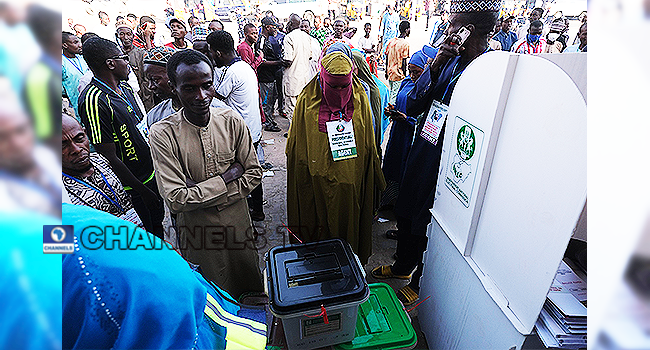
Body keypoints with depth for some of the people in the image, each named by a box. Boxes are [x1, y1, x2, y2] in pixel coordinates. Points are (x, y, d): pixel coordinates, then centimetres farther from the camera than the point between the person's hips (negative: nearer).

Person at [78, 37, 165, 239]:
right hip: (135, 185, -8)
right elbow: (109, 158, -22)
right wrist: (143, 191, -17)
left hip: (153, 171, 8)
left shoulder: (125, 87, 6)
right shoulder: (94, 101, -23)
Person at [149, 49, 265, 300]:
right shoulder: (163, 133, -17)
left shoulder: (232, 122, -10)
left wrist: (201, 192, -17)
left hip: (238, 222, 3)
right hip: (197, 229, -2)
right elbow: (175, 200, -21)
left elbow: (255, 174, -8)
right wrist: (227, 177, -20)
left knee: (250, 287, 24)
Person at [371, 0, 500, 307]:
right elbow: (412, 107, -3)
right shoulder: (450, 60, 2)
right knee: (406, 214, 22)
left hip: (445, 166, -6)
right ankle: (403, 266, 50)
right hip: (419, 155, 7)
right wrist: (434, 67, -12)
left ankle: (419, 284, 41)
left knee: (428, 226, 12)